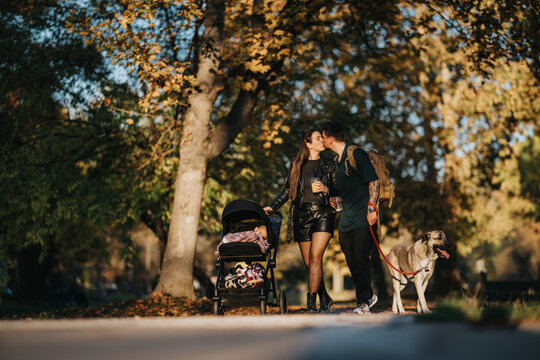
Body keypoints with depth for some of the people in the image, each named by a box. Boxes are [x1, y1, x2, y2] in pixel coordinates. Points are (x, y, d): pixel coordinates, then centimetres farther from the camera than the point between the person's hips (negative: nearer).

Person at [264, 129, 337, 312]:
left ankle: (311, 303, -17)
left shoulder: (328, 163, 6)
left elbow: (337, 189, 10)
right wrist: (272, 206, 7)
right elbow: (288, 190, 16)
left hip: (323, 214, -2)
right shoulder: (296, 164, 8)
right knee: (308, 262, 3)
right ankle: (325, 300, 19)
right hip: (302, 215, 2)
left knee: (315, 256, -17)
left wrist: (325, 189, -10)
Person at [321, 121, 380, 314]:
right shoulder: (337, 160, 17)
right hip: (346, 218, 9)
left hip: (363, 217, -9)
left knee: (361, 259, -10)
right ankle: (369, 295, 21)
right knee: (351, 260, 8)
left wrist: (371, 208, -18)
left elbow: (373, 181, -13)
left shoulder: (357, 154, -9)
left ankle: (363, 302, -4)